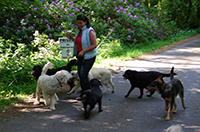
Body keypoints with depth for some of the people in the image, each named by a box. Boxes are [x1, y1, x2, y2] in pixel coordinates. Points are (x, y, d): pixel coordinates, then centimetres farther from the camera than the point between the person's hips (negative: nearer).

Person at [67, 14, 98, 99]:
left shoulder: (90, 31, -15)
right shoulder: (79, 31, 10)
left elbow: (94, 45, -18)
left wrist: (83, 51, -23)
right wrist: (71, 38, 5)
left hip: (89, 56, -8)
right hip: (80, 56, 8)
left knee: (83, 74, -13)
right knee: (80, 74, 10)